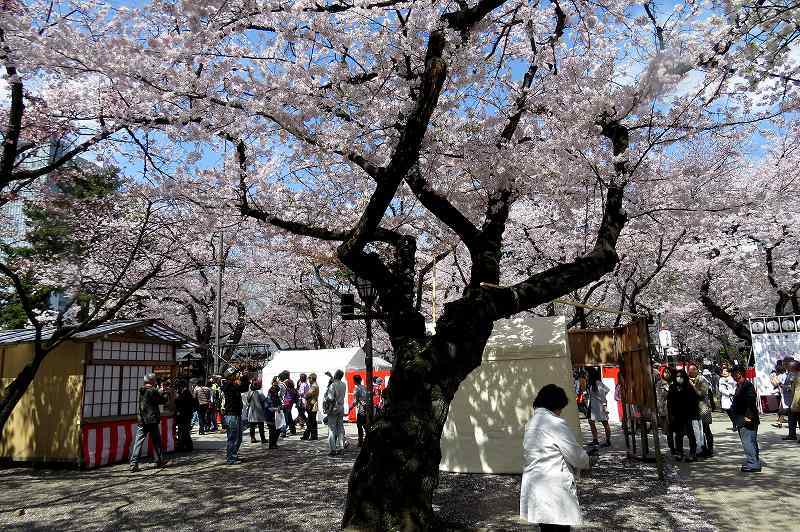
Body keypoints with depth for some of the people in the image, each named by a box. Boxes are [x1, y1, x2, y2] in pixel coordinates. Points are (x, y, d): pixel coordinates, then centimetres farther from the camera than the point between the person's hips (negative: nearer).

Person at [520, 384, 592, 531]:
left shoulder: (531, 423, 9)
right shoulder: (556, 424, -16)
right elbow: (575, 454, -12)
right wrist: (587, 462, 10)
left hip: (533, 485, 8)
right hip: (555, 490, -8)